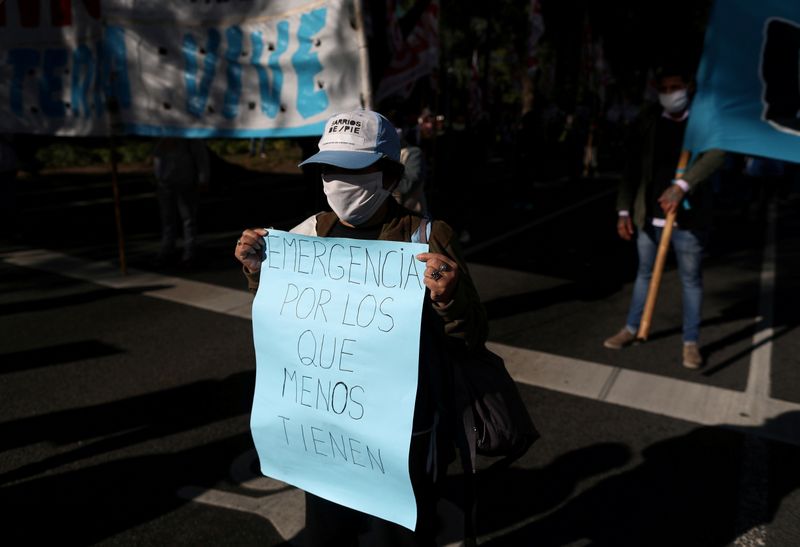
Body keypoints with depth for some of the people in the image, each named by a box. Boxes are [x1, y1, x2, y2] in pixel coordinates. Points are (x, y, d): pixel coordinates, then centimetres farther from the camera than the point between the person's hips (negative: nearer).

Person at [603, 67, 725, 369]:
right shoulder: (647, 121, 4)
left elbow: (716, 154, -21)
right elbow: (632, 168, 5)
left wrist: (681, 186, -36)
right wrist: (624, 210, -1)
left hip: (687, 218, -2)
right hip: (649, 215, 2)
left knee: (691, 279, 9)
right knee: (644, 273, 16)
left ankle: (690, 342, 21)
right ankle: (631, 328, 31)